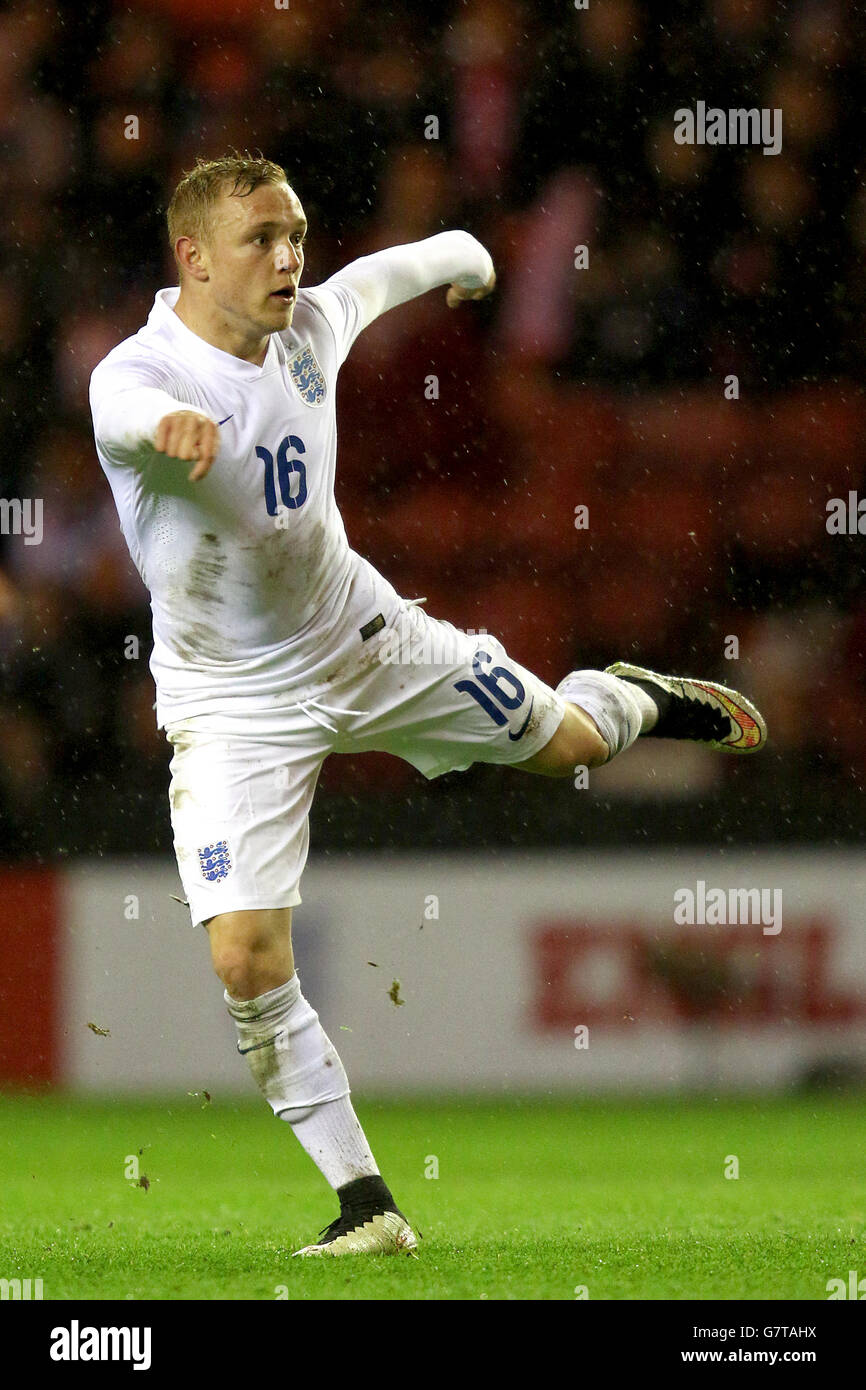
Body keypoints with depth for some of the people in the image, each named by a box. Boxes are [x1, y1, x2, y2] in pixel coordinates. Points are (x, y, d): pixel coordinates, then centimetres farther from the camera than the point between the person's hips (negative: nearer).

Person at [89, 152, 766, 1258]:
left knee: (567, 742, 18)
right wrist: (173, 422, -79)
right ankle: (362, 1202, -2)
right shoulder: (139, 370, -27)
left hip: (367, 638, 5)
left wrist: (460, 256, 37)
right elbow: (127, 411, -54)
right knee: (247, 961, -16)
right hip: (234, 701, -5)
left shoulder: (309, 326, -9)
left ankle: (636, 700, 57)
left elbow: (381, 275, 16)